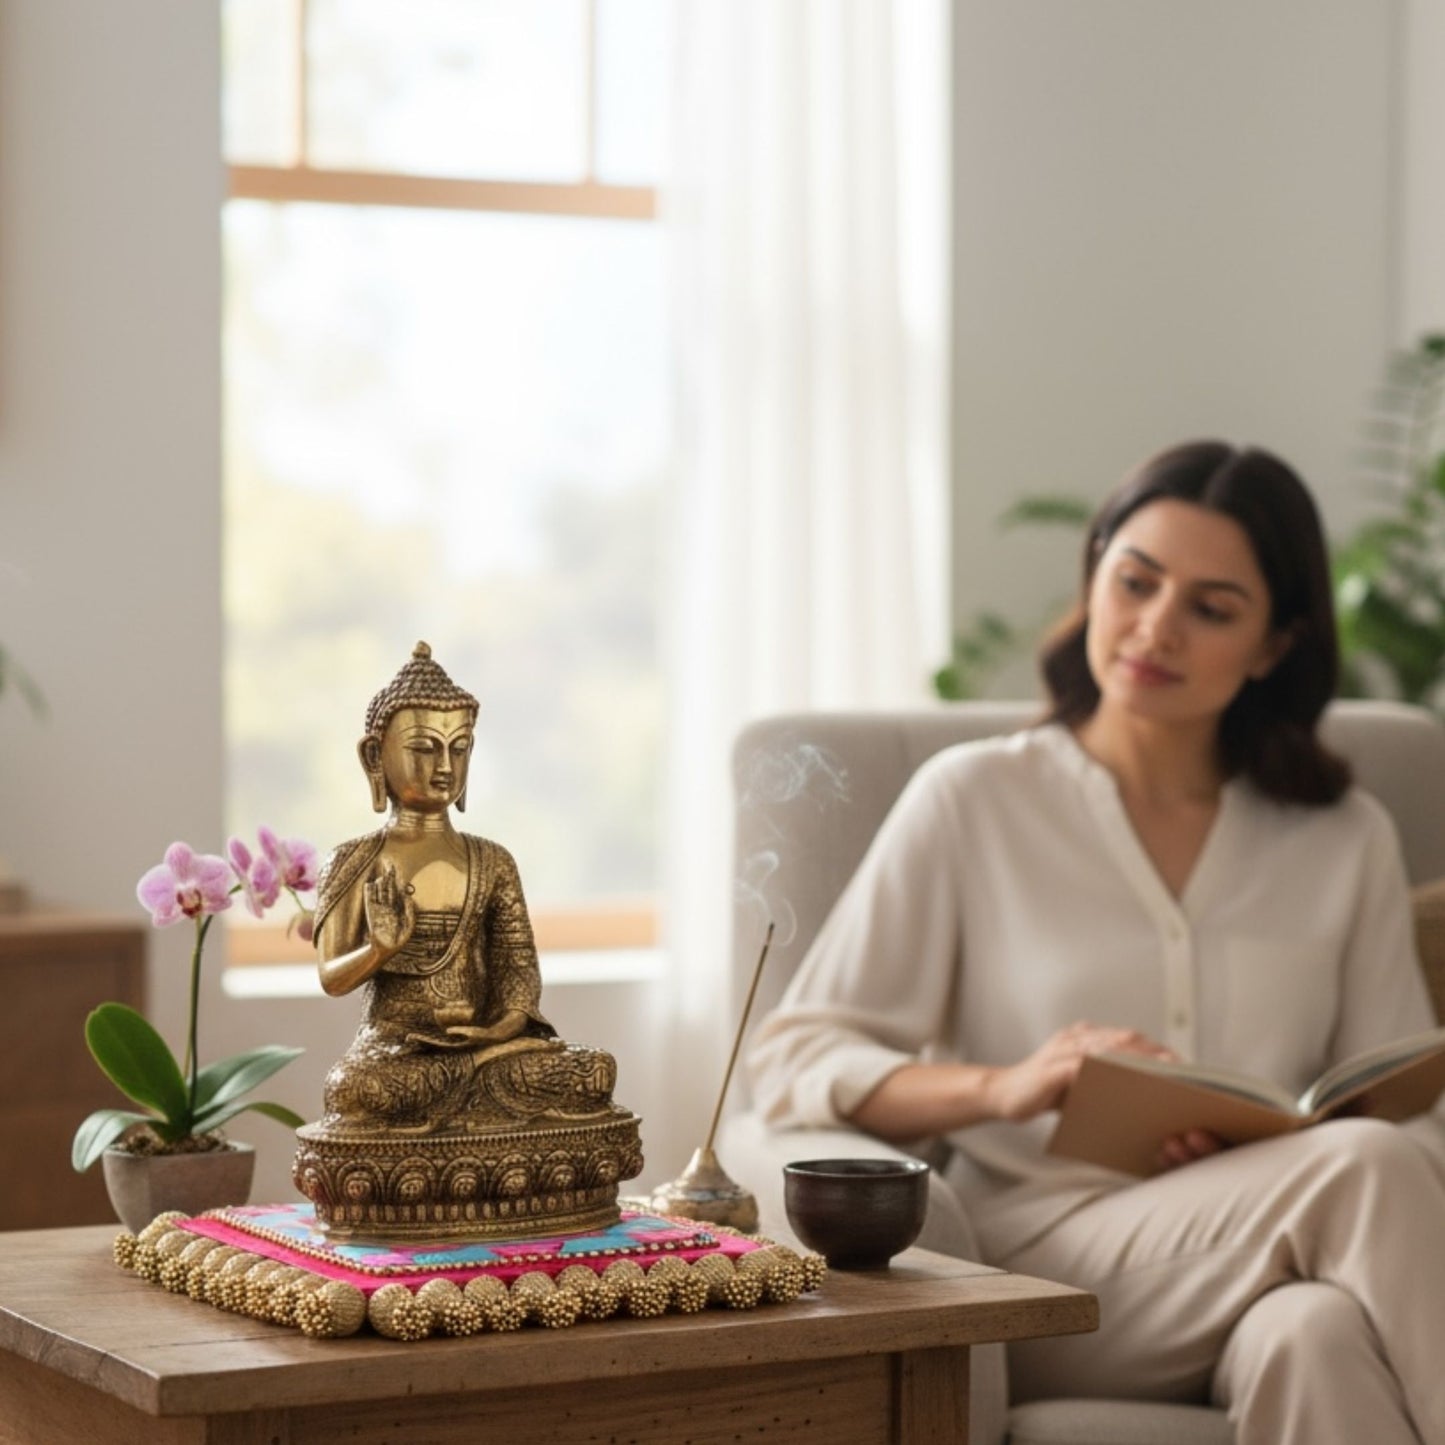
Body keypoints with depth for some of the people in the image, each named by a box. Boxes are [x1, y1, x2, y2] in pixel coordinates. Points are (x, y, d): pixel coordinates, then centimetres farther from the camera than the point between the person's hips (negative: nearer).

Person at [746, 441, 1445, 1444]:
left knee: (1319, 1335, -37)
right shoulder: (975, 803, 9)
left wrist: (1271, 1146, -10)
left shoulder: (1349, 842, 17)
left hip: (1268, 1272, 2)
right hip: (1038, 1265, -2)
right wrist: (999, 1088, -16)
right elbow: (791, 1061, 2)